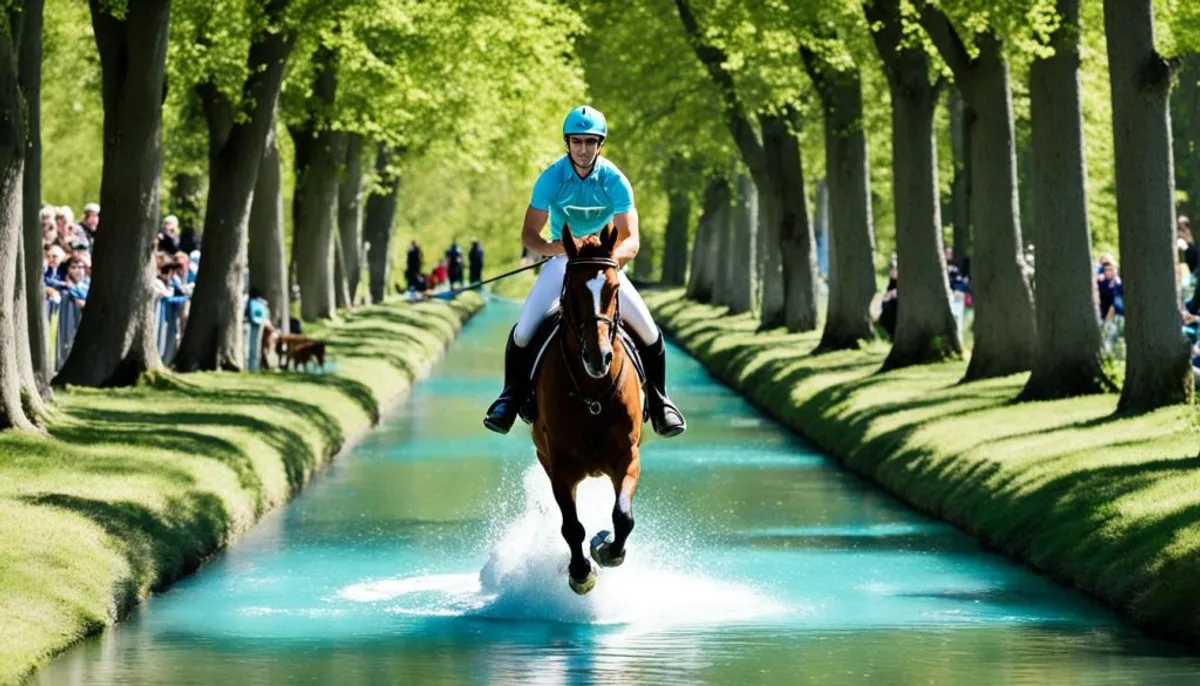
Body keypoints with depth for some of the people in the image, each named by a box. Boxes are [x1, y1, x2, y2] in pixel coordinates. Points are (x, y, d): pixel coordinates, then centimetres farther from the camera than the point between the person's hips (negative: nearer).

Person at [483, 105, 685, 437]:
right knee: (523, 331, -18)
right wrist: (555, 247, -39)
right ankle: (511, 396, 7)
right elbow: (528, 236, -16)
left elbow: (630, 240, -20)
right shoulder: (551, 178, -16)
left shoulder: (615, 181, -16)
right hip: (561, 260, 0)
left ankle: (659, 402, 10)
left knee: (649, 333, -13)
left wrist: (611, 258, -44)